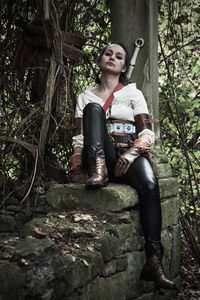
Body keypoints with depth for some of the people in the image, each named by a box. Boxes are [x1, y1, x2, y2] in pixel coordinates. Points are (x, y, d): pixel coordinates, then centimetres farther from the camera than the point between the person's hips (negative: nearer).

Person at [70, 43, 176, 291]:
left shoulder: (133, 93, 15)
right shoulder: (87, 96, 20)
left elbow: (147, 134, 5)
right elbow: (79, 137, 12)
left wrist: (132, 153, -17)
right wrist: (77, 168, -5)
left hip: (130, 155, -1)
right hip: (99, 156, 1)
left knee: (149, 184, -35)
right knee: (94, 108, -22)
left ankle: (153, 261, -39)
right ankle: (98, 172, -43)